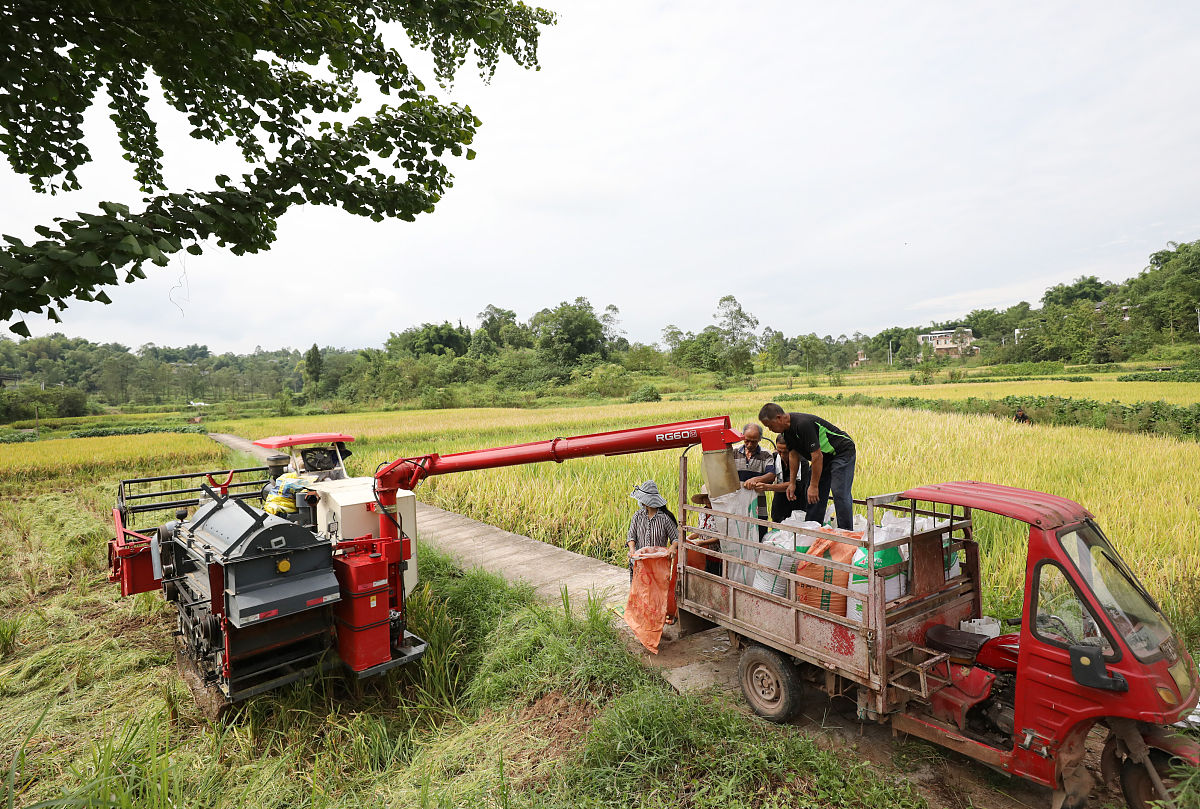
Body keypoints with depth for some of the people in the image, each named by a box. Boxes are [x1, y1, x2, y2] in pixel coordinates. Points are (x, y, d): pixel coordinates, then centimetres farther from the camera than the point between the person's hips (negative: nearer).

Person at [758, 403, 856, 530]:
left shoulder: (803, 424, -31)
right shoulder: (787, 428, -2)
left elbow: (817, 456, -30)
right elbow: (793, 455, 7)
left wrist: (814, 486, -25)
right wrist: (792, 483, 5)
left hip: (842, 452, -9)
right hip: (825, 457, 9)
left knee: (840, 493, -17)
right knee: (811, 496, 6)